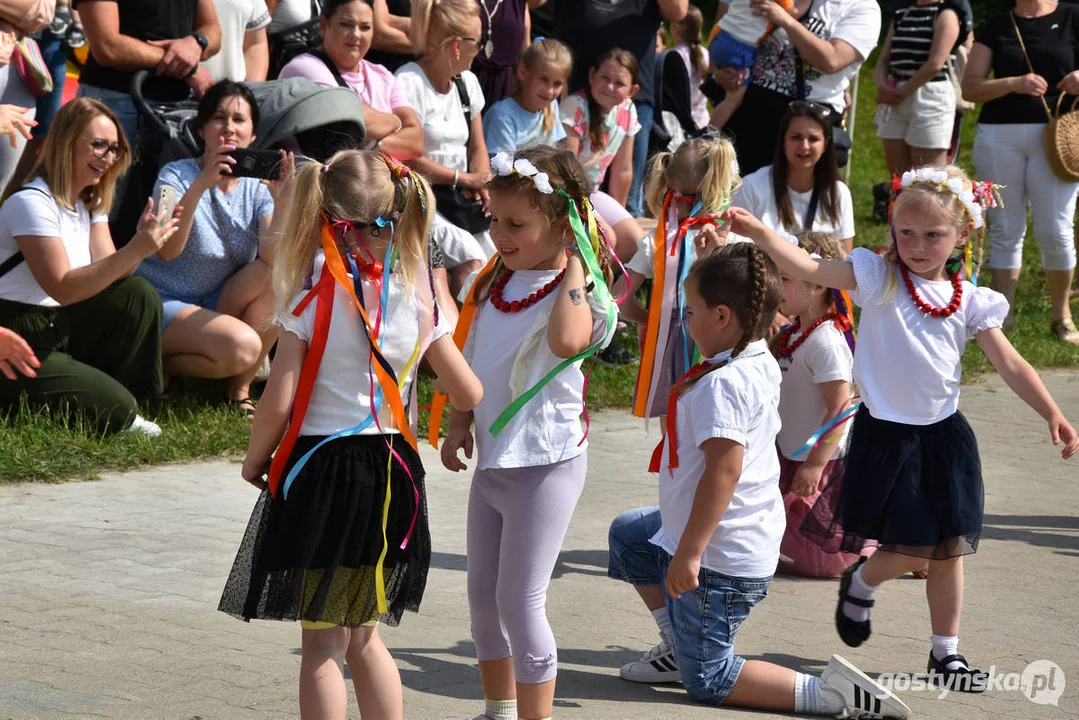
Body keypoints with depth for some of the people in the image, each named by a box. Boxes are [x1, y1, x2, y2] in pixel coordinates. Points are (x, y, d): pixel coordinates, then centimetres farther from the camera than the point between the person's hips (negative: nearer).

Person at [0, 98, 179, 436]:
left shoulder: (90, 203, 11)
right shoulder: (31, 202, -17)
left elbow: (109, 273, -1)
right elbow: (63, 288, -24)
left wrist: (144, 241, -21)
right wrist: (134, 251, -31)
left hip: (62, 328, 9)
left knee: (139, 294, -9)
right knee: (113, 410, -21)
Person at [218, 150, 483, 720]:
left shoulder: (314, 297, -11)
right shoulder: (417, 298, 0)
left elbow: (278, 402, -13)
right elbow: (468, 395, 6)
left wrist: (256, 460, 5)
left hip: (322, 468, -4)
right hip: (391, 474, 5)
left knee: (323, 642, 2)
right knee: (362, 636, 20)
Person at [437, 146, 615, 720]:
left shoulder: (574, 293, -17)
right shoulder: (495, 284, 7)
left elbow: (567, 340, -41)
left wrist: (575, 265, -30)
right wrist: (459, 425, 10)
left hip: (544, 463, -8)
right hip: (492, 460, 8)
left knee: (520, 602, -5)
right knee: (482, 594, 16)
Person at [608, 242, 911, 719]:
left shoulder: (720, 383, -26)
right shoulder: (763, 365, 2)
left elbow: (724, 470, -31)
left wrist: (689, 552, -29)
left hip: (720, 559, -10)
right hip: (754, 534, 10)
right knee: (627, 535, 32)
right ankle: (679, 648, 33)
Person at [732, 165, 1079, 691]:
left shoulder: (970, 301, 3)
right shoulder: (879, 278, -6)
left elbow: (1011, 365, 4)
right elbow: (808, 268, -16)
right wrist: (758, 233, -30)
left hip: (945, 435, 4)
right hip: (888, 435, -4)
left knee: (949, 547, 7)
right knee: (913, 548, -6)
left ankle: (946, 652, 21)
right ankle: (860, 583, 27)